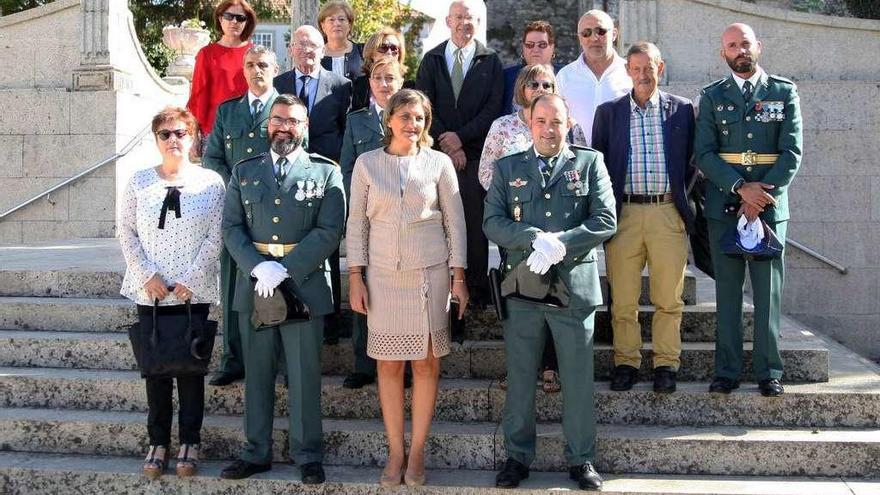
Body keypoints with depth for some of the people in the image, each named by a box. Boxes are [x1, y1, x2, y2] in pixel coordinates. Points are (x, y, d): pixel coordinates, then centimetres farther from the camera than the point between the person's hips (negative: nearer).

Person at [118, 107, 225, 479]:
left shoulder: (211, 182, -1)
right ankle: (158, 442, 14)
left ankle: (189, 442, 13)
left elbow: (215, 238, -4)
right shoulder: (139, 182, 4)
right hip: (150, 291, 1)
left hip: (194, 292, -1)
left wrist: (190, 280, -10)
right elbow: (126, 232, 3)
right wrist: (147, 276, -8)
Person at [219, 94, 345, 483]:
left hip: (304, 285, -2)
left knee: (304, 374, 2)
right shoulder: (244, 172, 12)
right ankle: (256, 452, 20)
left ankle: (308, 455, 13)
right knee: (257, 373, 9)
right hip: (253, 283, 3)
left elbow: (329, 231, -6)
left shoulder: (325, 172, 3)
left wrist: (285, 270, -15)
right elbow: (231, 228, 5)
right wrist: (258, 267, -12)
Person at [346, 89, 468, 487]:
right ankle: (395, 452, 14)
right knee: (388, 364, 3)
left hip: (430, 274, 0)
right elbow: (356, 222, 5)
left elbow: (455, 220, 4)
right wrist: (355, 277, 0)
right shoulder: (367, 163, 4)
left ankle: (417, 452, 13)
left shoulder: (439, 163, 3)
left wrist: (458, 277, 0)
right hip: (382, 275, 1)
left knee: (426, 361, 2)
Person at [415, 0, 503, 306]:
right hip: (439, 152, 1)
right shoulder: (432, 59, 12)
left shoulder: (490, 61, 8)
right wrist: (446, 144, -6)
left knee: (475, 222, -1)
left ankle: (478, 289, 5)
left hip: (475, 154, -1)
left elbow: (493, 108, 0)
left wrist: (461, 137, -10)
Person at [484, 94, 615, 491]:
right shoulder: (507, 168, 10)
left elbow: (605, 220, -2)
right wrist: (536, 239, -16)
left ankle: (581, 459, 18)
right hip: (522, 289, 1)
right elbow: (493, 222, 0)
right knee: (519, 378, 8)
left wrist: (559, 244, -15)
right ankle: (517, 457, 20)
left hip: (574, 287, -1)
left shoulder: (590, 163, 7)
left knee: (578, 380, 5)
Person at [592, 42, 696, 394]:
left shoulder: (682, 109, 8)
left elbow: (692, 159, 15)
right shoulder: (608, 111, 8)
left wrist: (680, 193, 7)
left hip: (668, 213, 0)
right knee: (622, 298, 2)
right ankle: (626, 362, 13)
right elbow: (598, 162, 10)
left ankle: (666, 364, 12)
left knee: (668, 298, 2)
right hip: (624, 213, 0)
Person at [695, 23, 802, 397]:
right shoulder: (712, 96, 9)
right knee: (727, 292, 3)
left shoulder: (784, 92, 7)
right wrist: (741, 188, -13)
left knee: (768, 291, 1)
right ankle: (727, 370, 9)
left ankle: (768, 371, 8)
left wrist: (762, 194, -11)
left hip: (769, 206, -1)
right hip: (724, 206, 1)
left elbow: (792, 152, 0)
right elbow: (704, 153, 0)